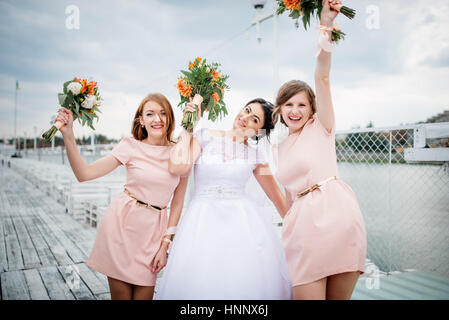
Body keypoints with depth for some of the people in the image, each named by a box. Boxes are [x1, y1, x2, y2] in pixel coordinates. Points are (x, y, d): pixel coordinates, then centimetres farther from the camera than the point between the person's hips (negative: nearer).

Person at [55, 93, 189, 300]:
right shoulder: (131, 146, -5)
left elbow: (177, 203, 3)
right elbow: (84, 174, -10)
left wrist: (165, 246, 1)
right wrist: (68, 135, -20)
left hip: (153, 230, 1)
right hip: (121, 223, -1)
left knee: (143, 296, 7)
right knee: (120, 295, 7)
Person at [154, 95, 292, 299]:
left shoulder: (255, 155, 8)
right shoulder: (205, 136, 4)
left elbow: (276, 195, 15)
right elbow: (177, 167, -12)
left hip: (243, 221, 2)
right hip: (203, 221, -1)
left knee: (246, 283, -4)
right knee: (201, 286, -5)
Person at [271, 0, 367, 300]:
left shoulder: (321, 128, 4)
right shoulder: (278, 149, 18)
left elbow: (322, 77, -6)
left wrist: (326, 27, -15)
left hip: (338, 215, -3)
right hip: (301, 225, 3)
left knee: (338, 297, 2)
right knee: (306, 294, -3)